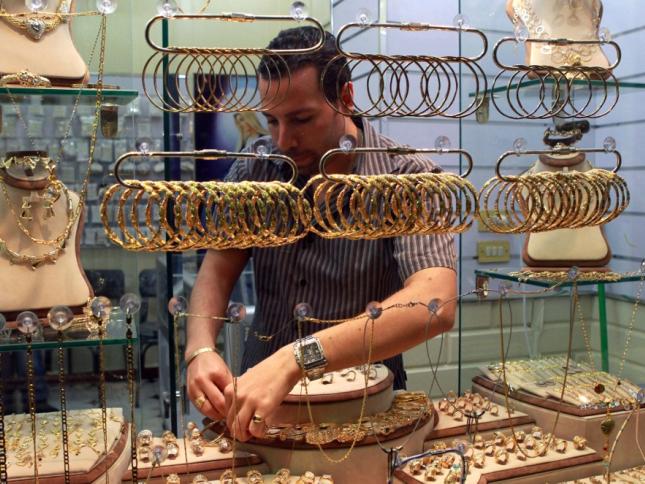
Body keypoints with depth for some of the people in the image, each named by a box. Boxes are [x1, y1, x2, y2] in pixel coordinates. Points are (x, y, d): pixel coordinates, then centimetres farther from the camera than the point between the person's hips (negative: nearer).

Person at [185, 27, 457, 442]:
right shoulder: (255, 169, -2)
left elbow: (435, 305, -29)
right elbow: (219, 268, -2)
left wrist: (295, 360, -39)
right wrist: (200, 349, -23)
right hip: (260, 394, 3)